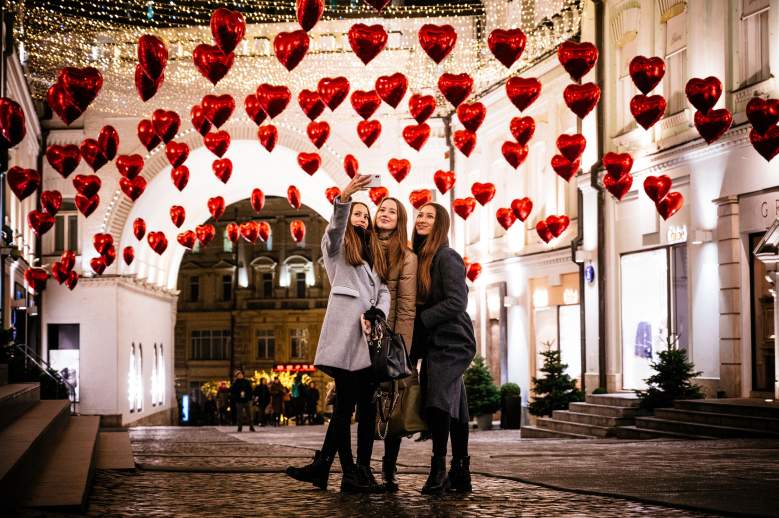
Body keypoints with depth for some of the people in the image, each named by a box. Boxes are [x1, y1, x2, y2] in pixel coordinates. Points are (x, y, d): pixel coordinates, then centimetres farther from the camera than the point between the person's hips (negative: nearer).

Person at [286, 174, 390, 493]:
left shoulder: (372, 255, 27)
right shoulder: (336, 245, 11)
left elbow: (383, 290, 15)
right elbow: (335, 227, -12)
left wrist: (377, 314, -7)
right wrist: (344, 198, -32)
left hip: (368, 335, 6)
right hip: (345, 331, -6)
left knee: (366, 404, 0)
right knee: (345, 403, -7)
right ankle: (352, 473, -9)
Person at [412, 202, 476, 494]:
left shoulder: (447, 257, -9)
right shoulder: (418, 258, 15)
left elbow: (457, 303, -16)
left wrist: (419, 321, -16)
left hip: (451, 342, -8)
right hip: (432, 344, 8)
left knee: (439, 400, -18)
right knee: (453, 407, 8)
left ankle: (439, 469, -14)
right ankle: (460, 474, 11)